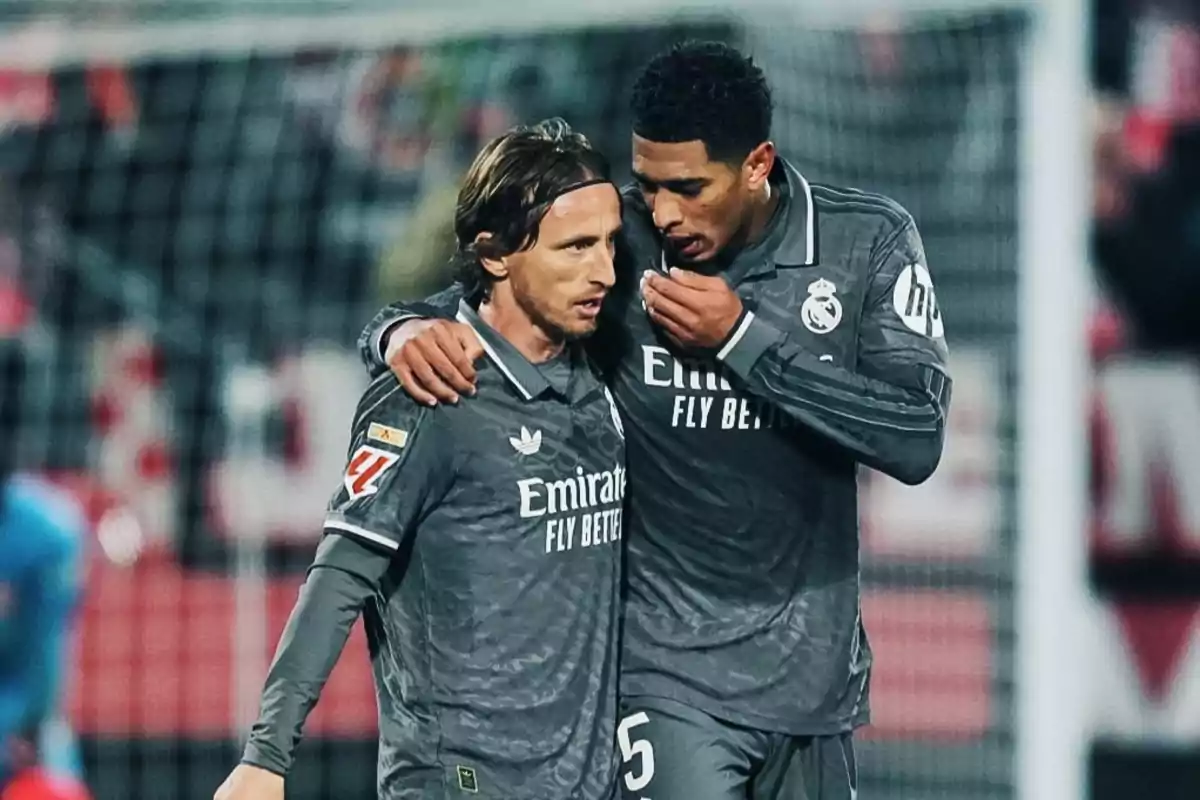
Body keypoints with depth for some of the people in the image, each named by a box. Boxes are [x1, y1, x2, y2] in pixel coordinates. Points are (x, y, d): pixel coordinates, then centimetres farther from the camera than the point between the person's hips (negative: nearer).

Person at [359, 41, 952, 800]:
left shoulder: (867, 240, -6)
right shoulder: (617, 246, -9)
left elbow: (916, 438, -14)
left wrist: (743, 338, -21)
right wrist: (411, 333, -28)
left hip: (814, 669, 3)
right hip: (671, 671, -2)